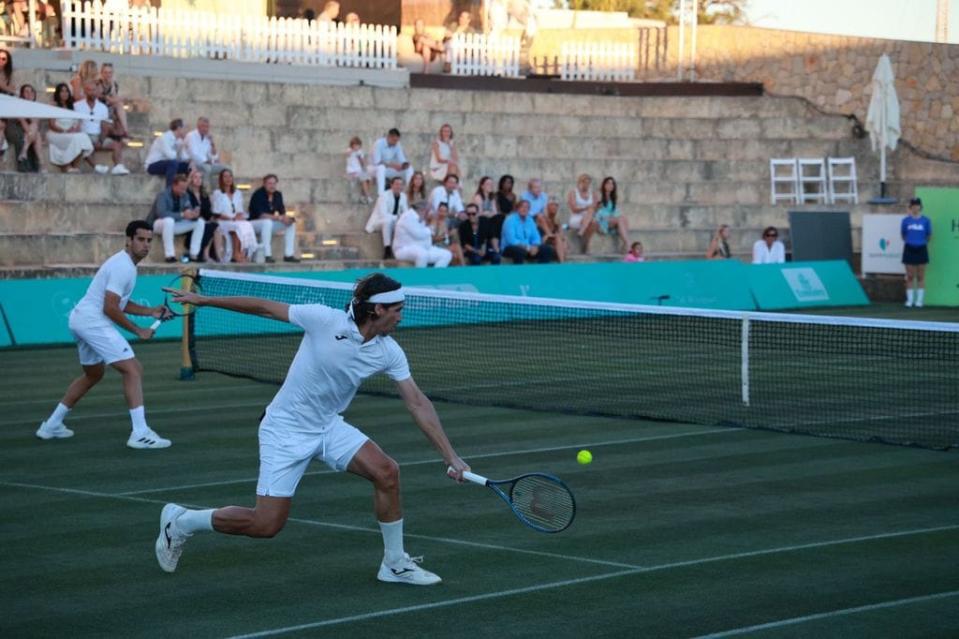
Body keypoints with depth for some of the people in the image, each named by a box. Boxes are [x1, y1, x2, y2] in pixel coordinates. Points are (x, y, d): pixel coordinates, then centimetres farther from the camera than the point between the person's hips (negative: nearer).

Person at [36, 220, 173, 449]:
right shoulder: (123, 267, -17)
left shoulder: (124, 263, 16)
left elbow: (119, 302, 23)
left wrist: (150, 311, 11)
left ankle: (52, 424, 35)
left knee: (93, 374, 28)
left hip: (80, 319, 11)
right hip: (93, 321, -11)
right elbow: (110, 308, -21)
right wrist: (138, 331, -13)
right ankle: (140, 433, -24)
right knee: (133, 370, -16)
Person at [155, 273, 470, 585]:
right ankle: (180, 522, 16)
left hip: (329, 427, 5)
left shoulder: (389, 352, -7)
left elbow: (418, 404, -4)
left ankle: (395, 563, 3)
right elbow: (264, 307, -11)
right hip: (285, 429, -5)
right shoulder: (325, 320, -21)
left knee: (386, 472, -14)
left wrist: (451, 456, -8)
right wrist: (203, 300, -7)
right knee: (267, 524, -7)